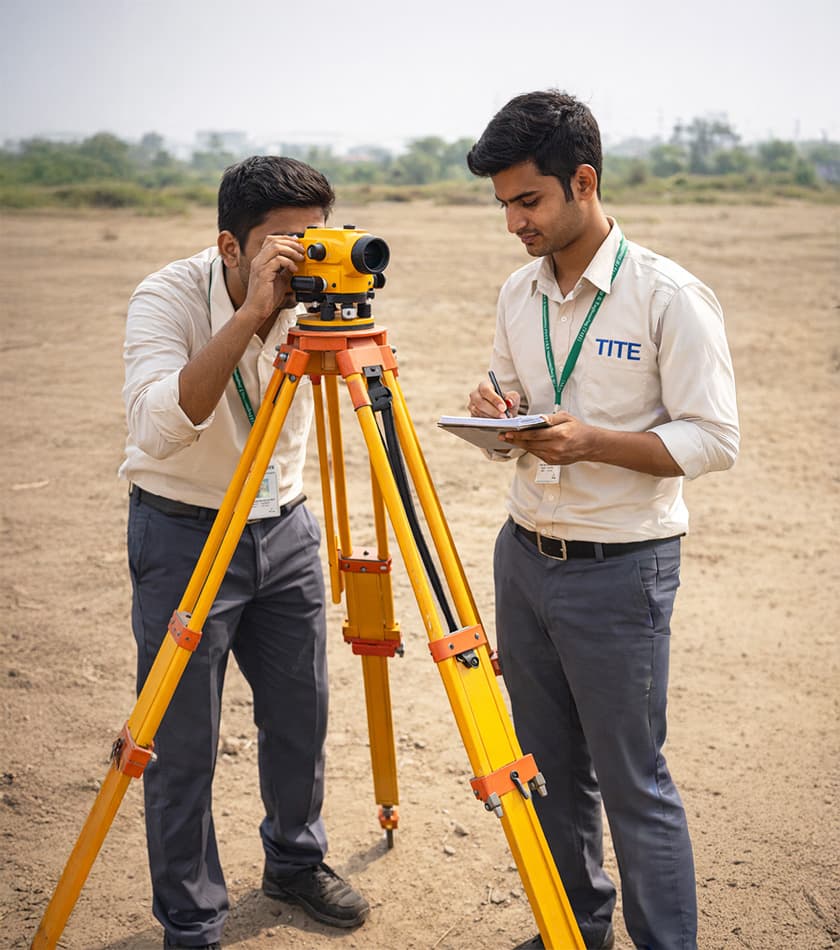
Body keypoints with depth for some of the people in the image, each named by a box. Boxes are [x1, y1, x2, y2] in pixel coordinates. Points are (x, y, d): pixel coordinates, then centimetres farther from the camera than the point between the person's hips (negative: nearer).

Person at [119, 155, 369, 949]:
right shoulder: (168, 298, -22)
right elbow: (158, 428, -37)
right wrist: (249, 315, -43)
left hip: (284, 526, 5)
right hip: (183, 532, -5)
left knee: (301, 715, 15)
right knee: (183, 745, 2)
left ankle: (296, 863, 39)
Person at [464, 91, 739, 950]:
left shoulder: (669, 296, -13)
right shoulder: (518, 292, 7)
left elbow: (713, 438, -15)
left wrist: (592, 441, -26)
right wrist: (496, 413, -8)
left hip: (619, 570, -6)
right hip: (524, 556, 7)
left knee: (632, 781, 2)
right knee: (550, 769, 17)